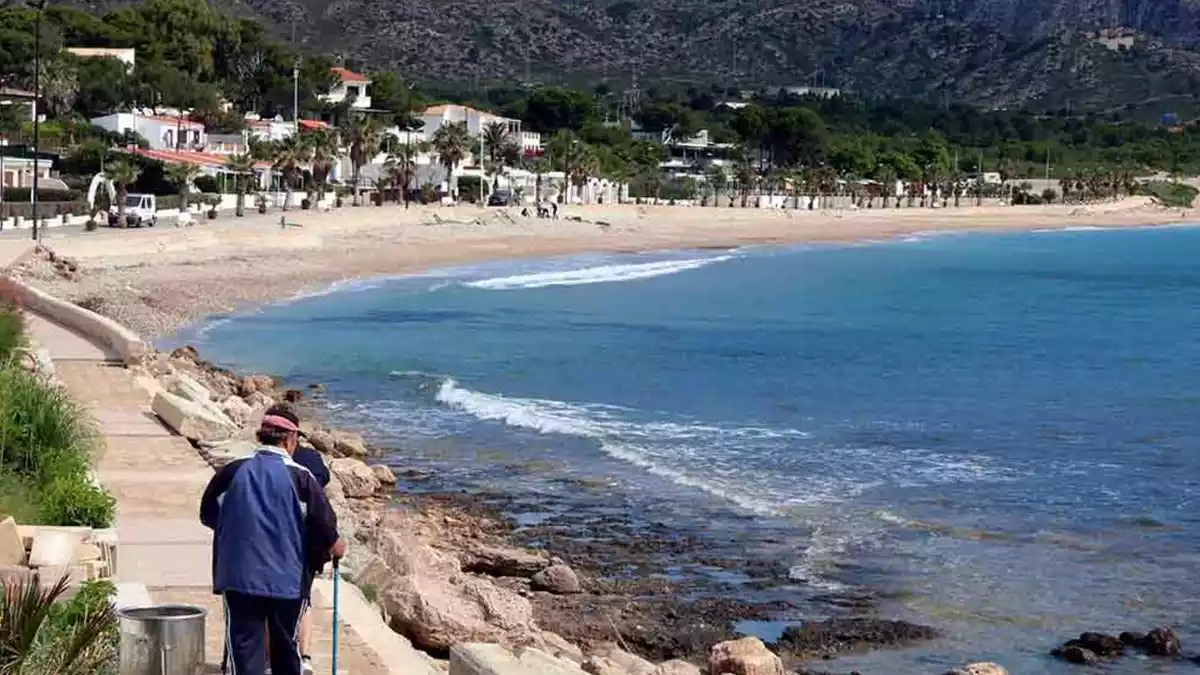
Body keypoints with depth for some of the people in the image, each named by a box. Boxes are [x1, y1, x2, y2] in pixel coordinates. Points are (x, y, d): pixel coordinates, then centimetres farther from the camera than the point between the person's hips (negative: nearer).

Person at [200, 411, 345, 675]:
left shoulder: (231, 472, 1)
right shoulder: (301, 477, -6)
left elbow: (208, 515, 12)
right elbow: (324, 524, -5)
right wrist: (335, 548, 16)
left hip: (238, 576, 1)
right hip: (288, 578, -1)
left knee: (244, 646, 2)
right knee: (286, 646, 14)